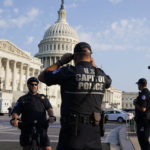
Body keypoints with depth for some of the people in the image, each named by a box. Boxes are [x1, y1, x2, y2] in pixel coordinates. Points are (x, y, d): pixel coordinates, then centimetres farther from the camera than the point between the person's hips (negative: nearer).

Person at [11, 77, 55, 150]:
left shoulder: (43, 97, 16)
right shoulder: (22, 99, 14)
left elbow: (49, 108, 2)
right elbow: (15, 111, 2)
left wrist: (51, 116, -20)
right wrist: (14, 119, -21)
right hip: (26, 128, 0)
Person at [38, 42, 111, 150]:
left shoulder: (69, 72, -11)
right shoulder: (100, 74, 4)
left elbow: (41, 77, 3)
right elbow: (108, 82, 30)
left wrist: (60, 62, 8)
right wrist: (94, 66, 24)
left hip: (72, 130, -4)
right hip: (94, 132, 4)